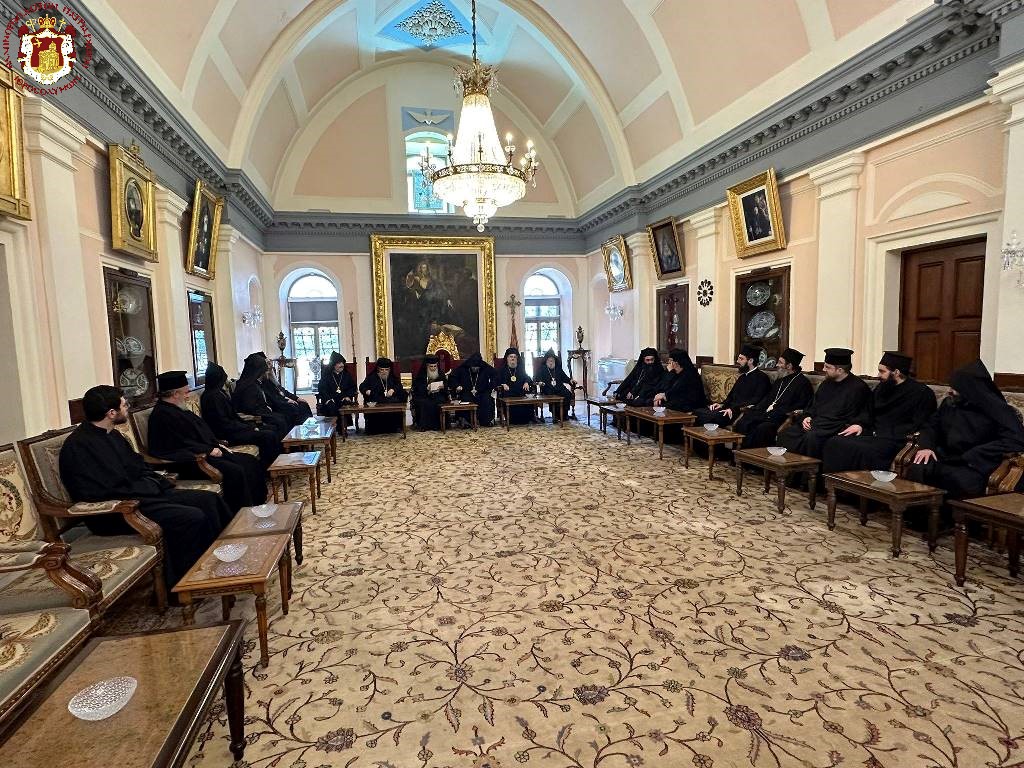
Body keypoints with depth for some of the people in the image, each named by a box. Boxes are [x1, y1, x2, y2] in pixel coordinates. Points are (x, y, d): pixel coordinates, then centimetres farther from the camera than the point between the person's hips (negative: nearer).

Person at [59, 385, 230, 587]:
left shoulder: (113, 435, 12)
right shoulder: (78, 446, -17)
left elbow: (138, 466, 22)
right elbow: (99, 494, -23)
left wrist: (157, 482, 4)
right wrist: (148, 488, -16)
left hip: (141, 493, 10)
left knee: (209, 500, -1)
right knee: (192, 517, -25)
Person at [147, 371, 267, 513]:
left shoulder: (178, 409, 17)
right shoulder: (162, 415, -14)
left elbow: (202, 432, 22)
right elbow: (182, 444, -20)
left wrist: (218, 444, 8)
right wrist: (209, 451, -14)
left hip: (202, 453, 11)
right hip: (189, 462, -11)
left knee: (250, 462, -1)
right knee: (235, 471, -28)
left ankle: (258, 504, 0)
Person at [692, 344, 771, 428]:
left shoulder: (762, 377, -2)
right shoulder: (743, 376, 25)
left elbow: (756, 400, -15)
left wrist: (733, 408, -22)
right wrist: (722, 404, 4)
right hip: (730, 409, 9)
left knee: (712, 415, -34)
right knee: (697, 412, -13)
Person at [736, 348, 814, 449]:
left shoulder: (803, 383, 1)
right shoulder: (779, 381, 25)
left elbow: (799, 407, -8)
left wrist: (775, 410, -14)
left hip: (783, 417, -7)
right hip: (766, 413, 7)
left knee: (762, 429, -35)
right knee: (742, 424, -19)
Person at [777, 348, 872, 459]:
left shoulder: (858, 387, -4)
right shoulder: (826, 383, 19)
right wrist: (807, 417, 8)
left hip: (834, 429, -7)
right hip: (814, 423, 7)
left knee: (811, 437, -36)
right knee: (784, 435, -16)